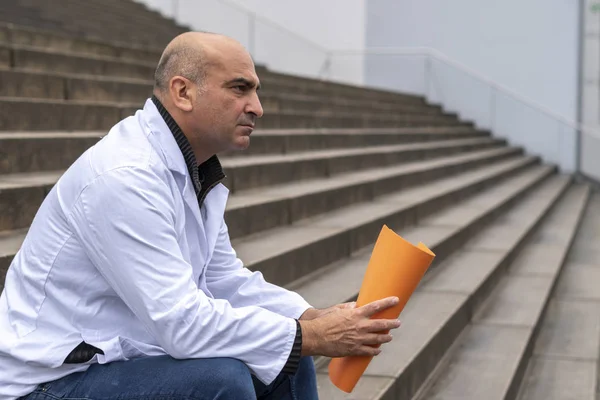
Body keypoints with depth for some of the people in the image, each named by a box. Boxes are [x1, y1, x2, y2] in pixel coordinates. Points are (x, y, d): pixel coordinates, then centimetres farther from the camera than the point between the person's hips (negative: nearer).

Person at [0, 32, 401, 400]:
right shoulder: (124, 176, -26)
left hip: (120, 356, 9)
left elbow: (226, 279, 11)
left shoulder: (196, 172, 5)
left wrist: (315, 319, -5)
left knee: (287, 363, 5)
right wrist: (313, 337, -22)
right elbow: (183, 322, -29)